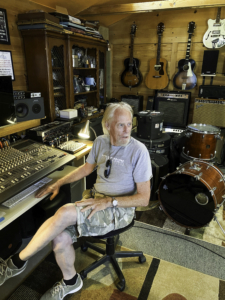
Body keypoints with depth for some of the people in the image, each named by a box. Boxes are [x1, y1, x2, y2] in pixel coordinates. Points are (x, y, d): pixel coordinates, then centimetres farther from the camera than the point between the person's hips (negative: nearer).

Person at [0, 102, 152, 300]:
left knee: (64, 213, -28)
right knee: (60, 238, -20)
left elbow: (144, 198, -13)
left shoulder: (138, 151, -16)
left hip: (120, 209, -5)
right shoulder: (100, 142, 2)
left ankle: (17, 262, -2)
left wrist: (109, 202, -23)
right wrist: (58, 183, 9)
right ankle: (70, 282, 15)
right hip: (95, 197, 5)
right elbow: (86, 168, 18)